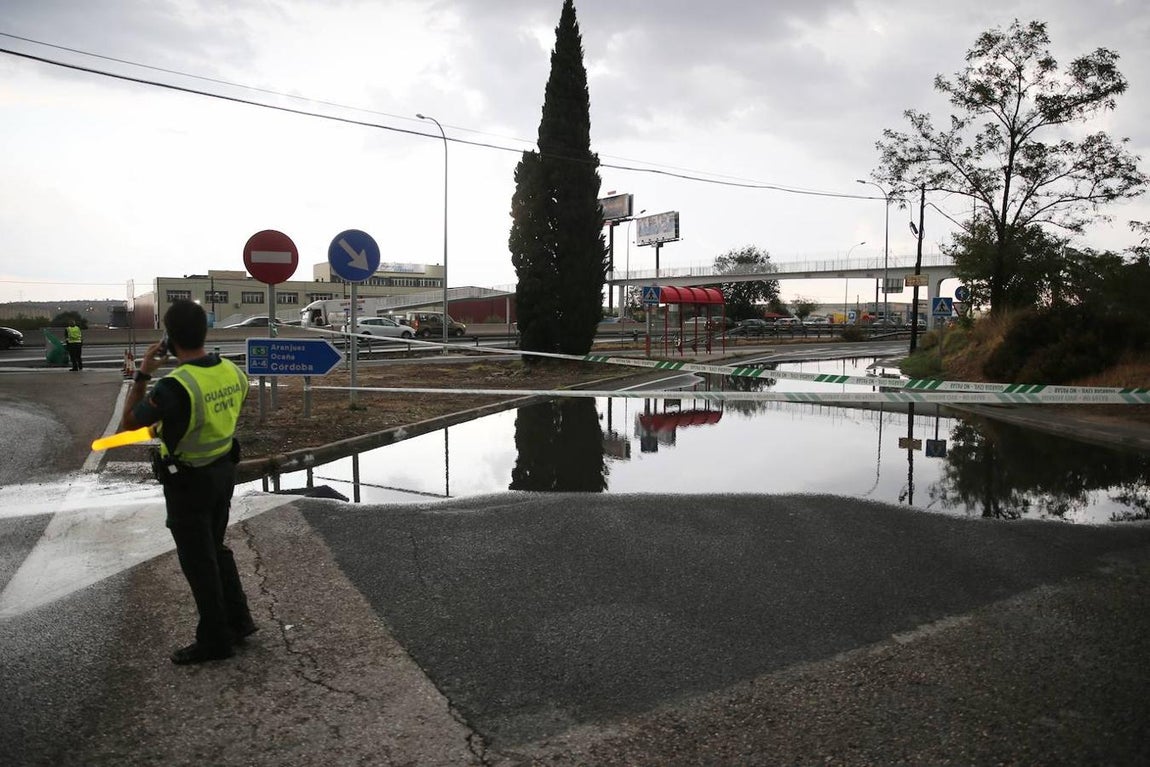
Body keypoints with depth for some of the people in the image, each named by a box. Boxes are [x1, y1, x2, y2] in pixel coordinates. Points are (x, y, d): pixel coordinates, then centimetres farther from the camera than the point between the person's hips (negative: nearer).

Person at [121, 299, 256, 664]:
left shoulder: (175, 386, -27)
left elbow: (128, 422, -13)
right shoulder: (231, 371, -6)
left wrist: (142, 373, -7)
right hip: (223, 470, 7)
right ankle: (238, 620, 33)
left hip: (188, 481, -7)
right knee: (215, 548, 24)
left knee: (198, 561, 8)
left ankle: (215, 640, 21)